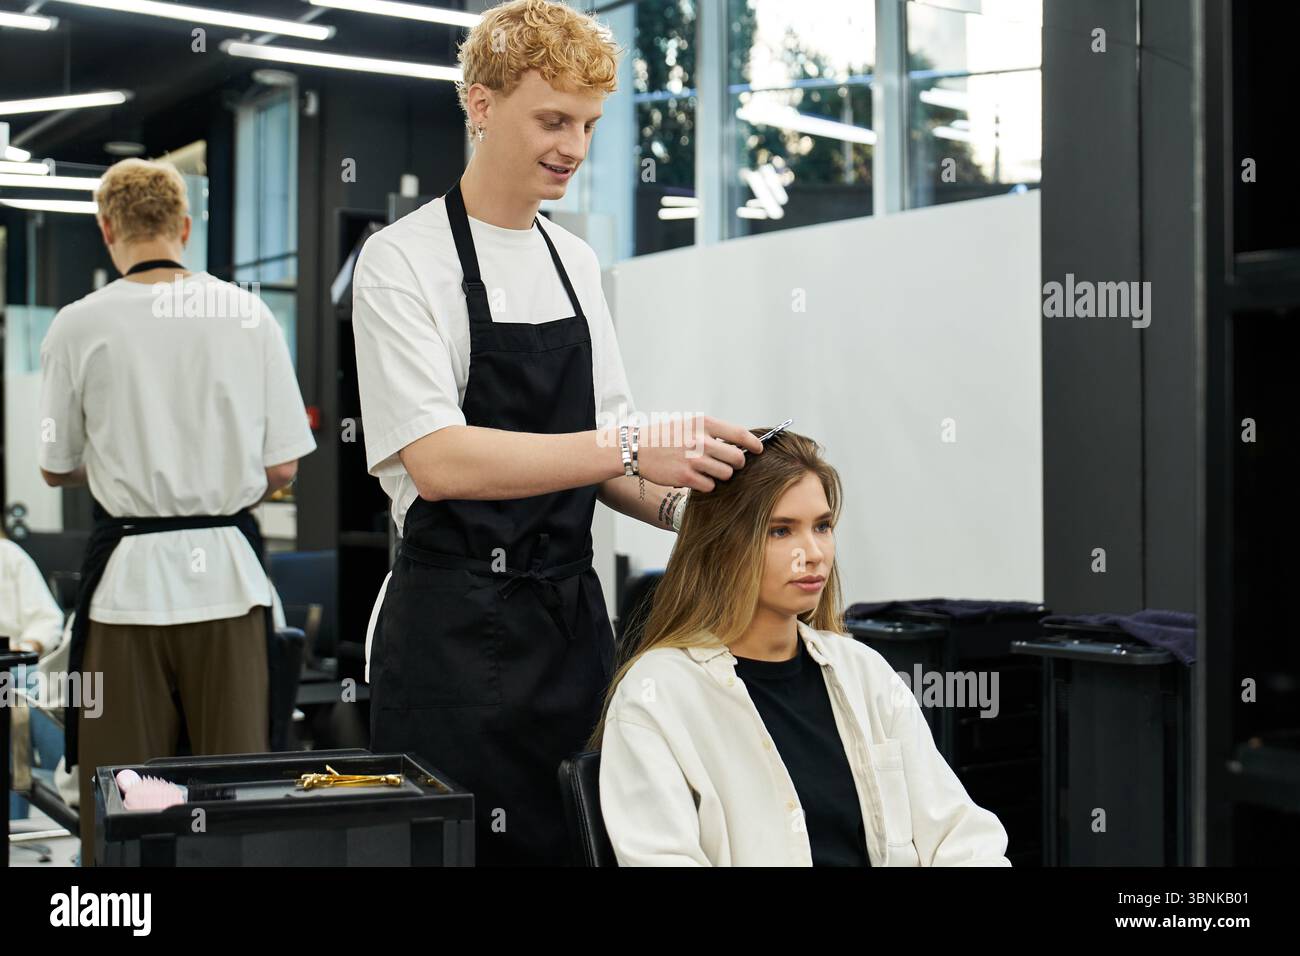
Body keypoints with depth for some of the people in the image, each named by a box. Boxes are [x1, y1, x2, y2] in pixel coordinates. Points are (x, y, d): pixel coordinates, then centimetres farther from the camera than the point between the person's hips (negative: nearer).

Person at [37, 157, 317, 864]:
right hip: (226, 569, 2)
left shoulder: (79, 326, -5)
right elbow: (282, 469, 1)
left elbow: (56, 470, 6)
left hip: (129, 573, -1)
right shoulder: (248, 315, -1)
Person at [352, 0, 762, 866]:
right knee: (465, 847, -1)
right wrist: (634, 449, -25)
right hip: (456, 625, -6)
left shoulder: (577, 262, 12)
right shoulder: (404, 260, -8)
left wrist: (678, 503, -5)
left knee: (580, 843, 10)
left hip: (572, 611, 6)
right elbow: (438, 462, -20)